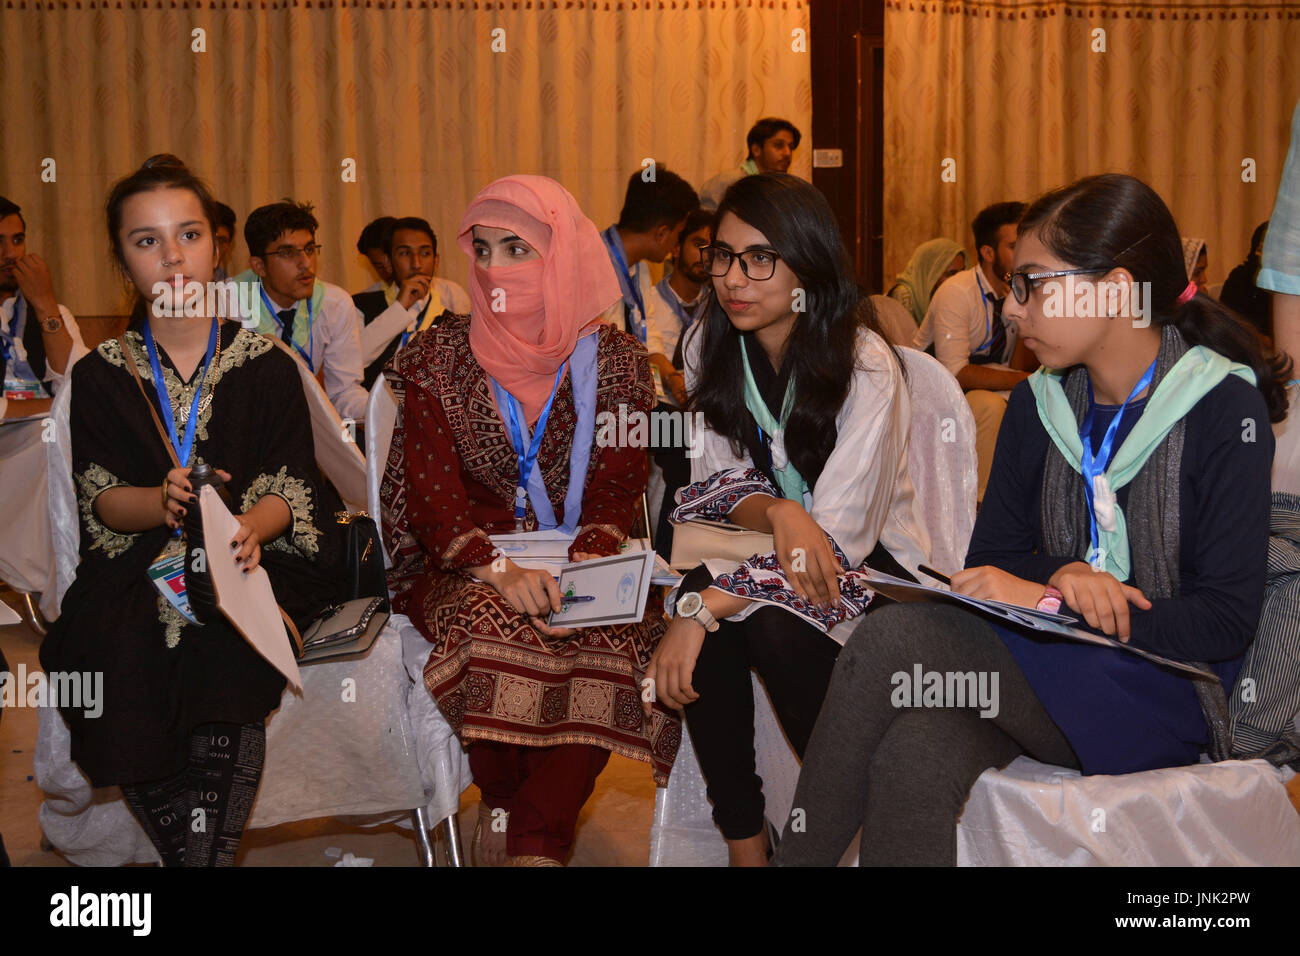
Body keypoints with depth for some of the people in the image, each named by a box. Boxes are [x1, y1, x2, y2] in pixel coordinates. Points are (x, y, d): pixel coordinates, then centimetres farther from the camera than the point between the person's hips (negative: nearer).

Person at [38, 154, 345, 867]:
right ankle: (195, 853, -20)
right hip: (139, 564, 1)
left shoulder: (266, 365, 7)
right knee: (111, 659, -31)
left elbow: (289, 492, -1)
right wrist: (166, 502, -22)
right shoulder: (99, 376, 11)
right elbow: (100, 502, 1)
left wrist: (248, 527, -25)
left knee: (226, 650, -34)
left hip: (256, 554, -1)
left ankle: (210, 847, -26)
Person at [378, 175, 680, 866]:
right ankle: (504, 811, -12)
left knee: (616, 637, -31)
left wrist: (586, 565, -22)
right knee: (492, 626, -35)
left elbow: (617, 487, -1)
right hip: (460, 564, -1)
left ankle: (533, 843, -22)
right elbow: (431, 489, -6)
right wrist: (498, 568, -24)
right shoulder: (438, 357, 3)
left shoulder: (615, 359, 5)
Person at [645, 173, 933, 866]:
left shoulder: (865, 365, -21)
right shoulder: (709, 347, -2)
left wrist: (704, 609, -36)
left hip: (872, 559, -4)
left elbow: (840, 533, -26)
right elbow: (718, 482, -1)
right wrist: (778, 513, -27)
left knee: (772, 622, -33)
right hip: (769, 549, 4)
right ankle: (743, 840, -17)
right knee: (702, 606, -28)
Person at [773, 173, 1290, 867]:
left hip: (1165, 690, -5)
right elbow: (990, 560, 13)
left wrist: (1046, 603, -19)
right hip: (1050, 667, 5)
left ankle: (797, 852, -12)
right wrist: (1063, 573, -10)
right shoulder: (1039, 405, 11)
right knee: (917, 763, -32)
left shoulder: (1224, 407, -6)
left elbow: (1226, 621, -12)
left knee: (892, 641, -27)